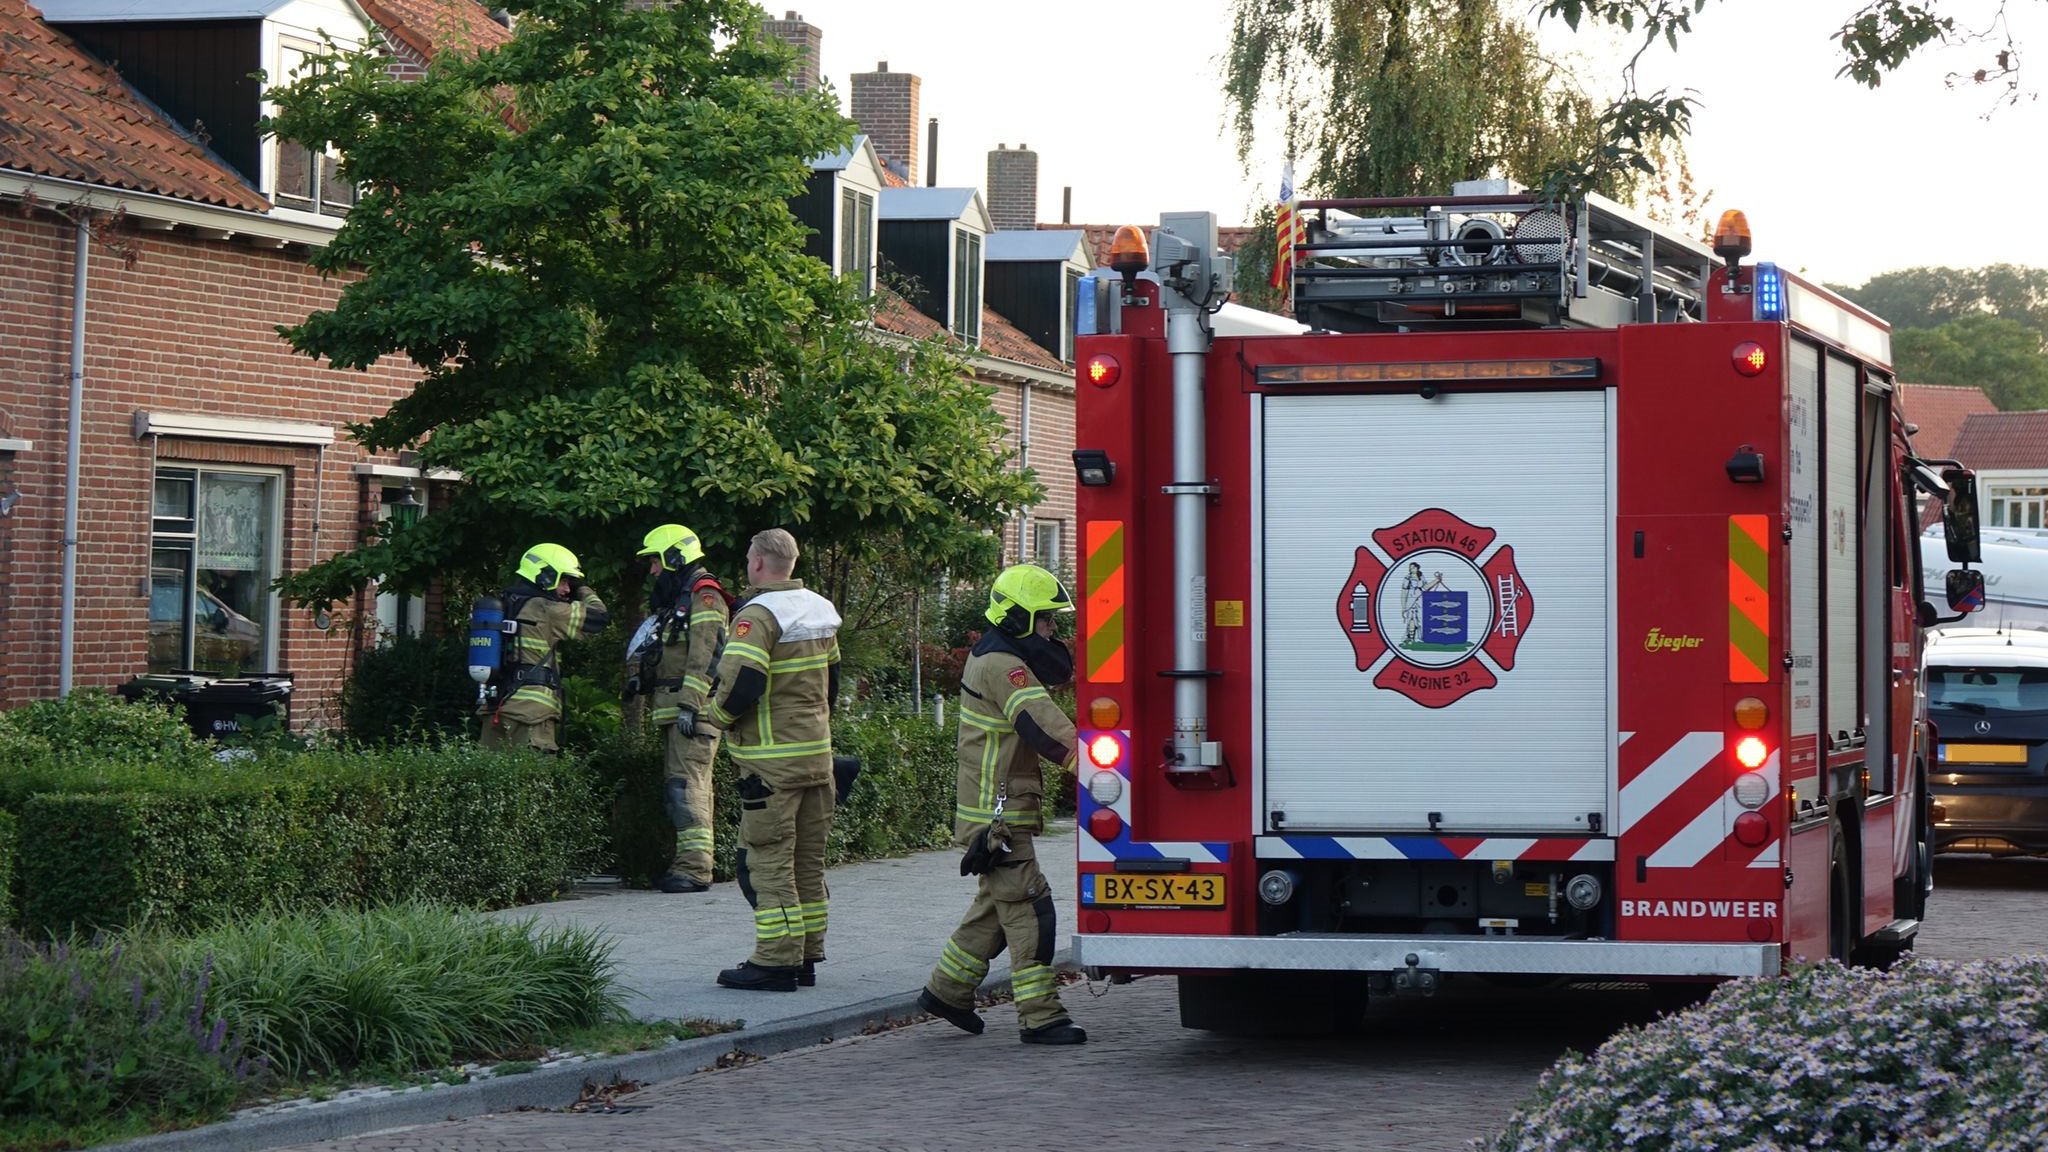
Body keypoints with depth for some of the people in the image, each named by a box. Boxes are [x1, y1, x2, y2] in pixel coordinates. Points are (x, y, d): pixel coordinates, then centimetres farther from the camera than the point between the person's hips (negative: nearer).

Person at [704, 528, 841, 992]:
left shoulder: (757, 616, -14)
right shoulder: (821, 611, 13)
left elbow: (740, 686, -23)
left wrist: (715, 714, -4)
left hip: (772, 759, -8)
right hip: (817, 754, 8)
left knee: (768, 860, -5)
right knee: (809, 860, 12)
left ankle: (775, 961, -7)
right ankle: (806, 956, 17)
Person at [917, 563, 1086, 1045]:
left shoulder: (994, 658, 16)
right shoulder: (1001, 666, -18)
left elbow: (1060, 670, 13)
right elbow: (1041, 723, -28)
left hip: (1001, 813, 11)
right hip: (998, 816, -11)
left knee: (998, 904, 20)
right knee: (1028, 909, -10)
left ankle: (946, 990, 30)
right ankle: (1039, 1017, -9)